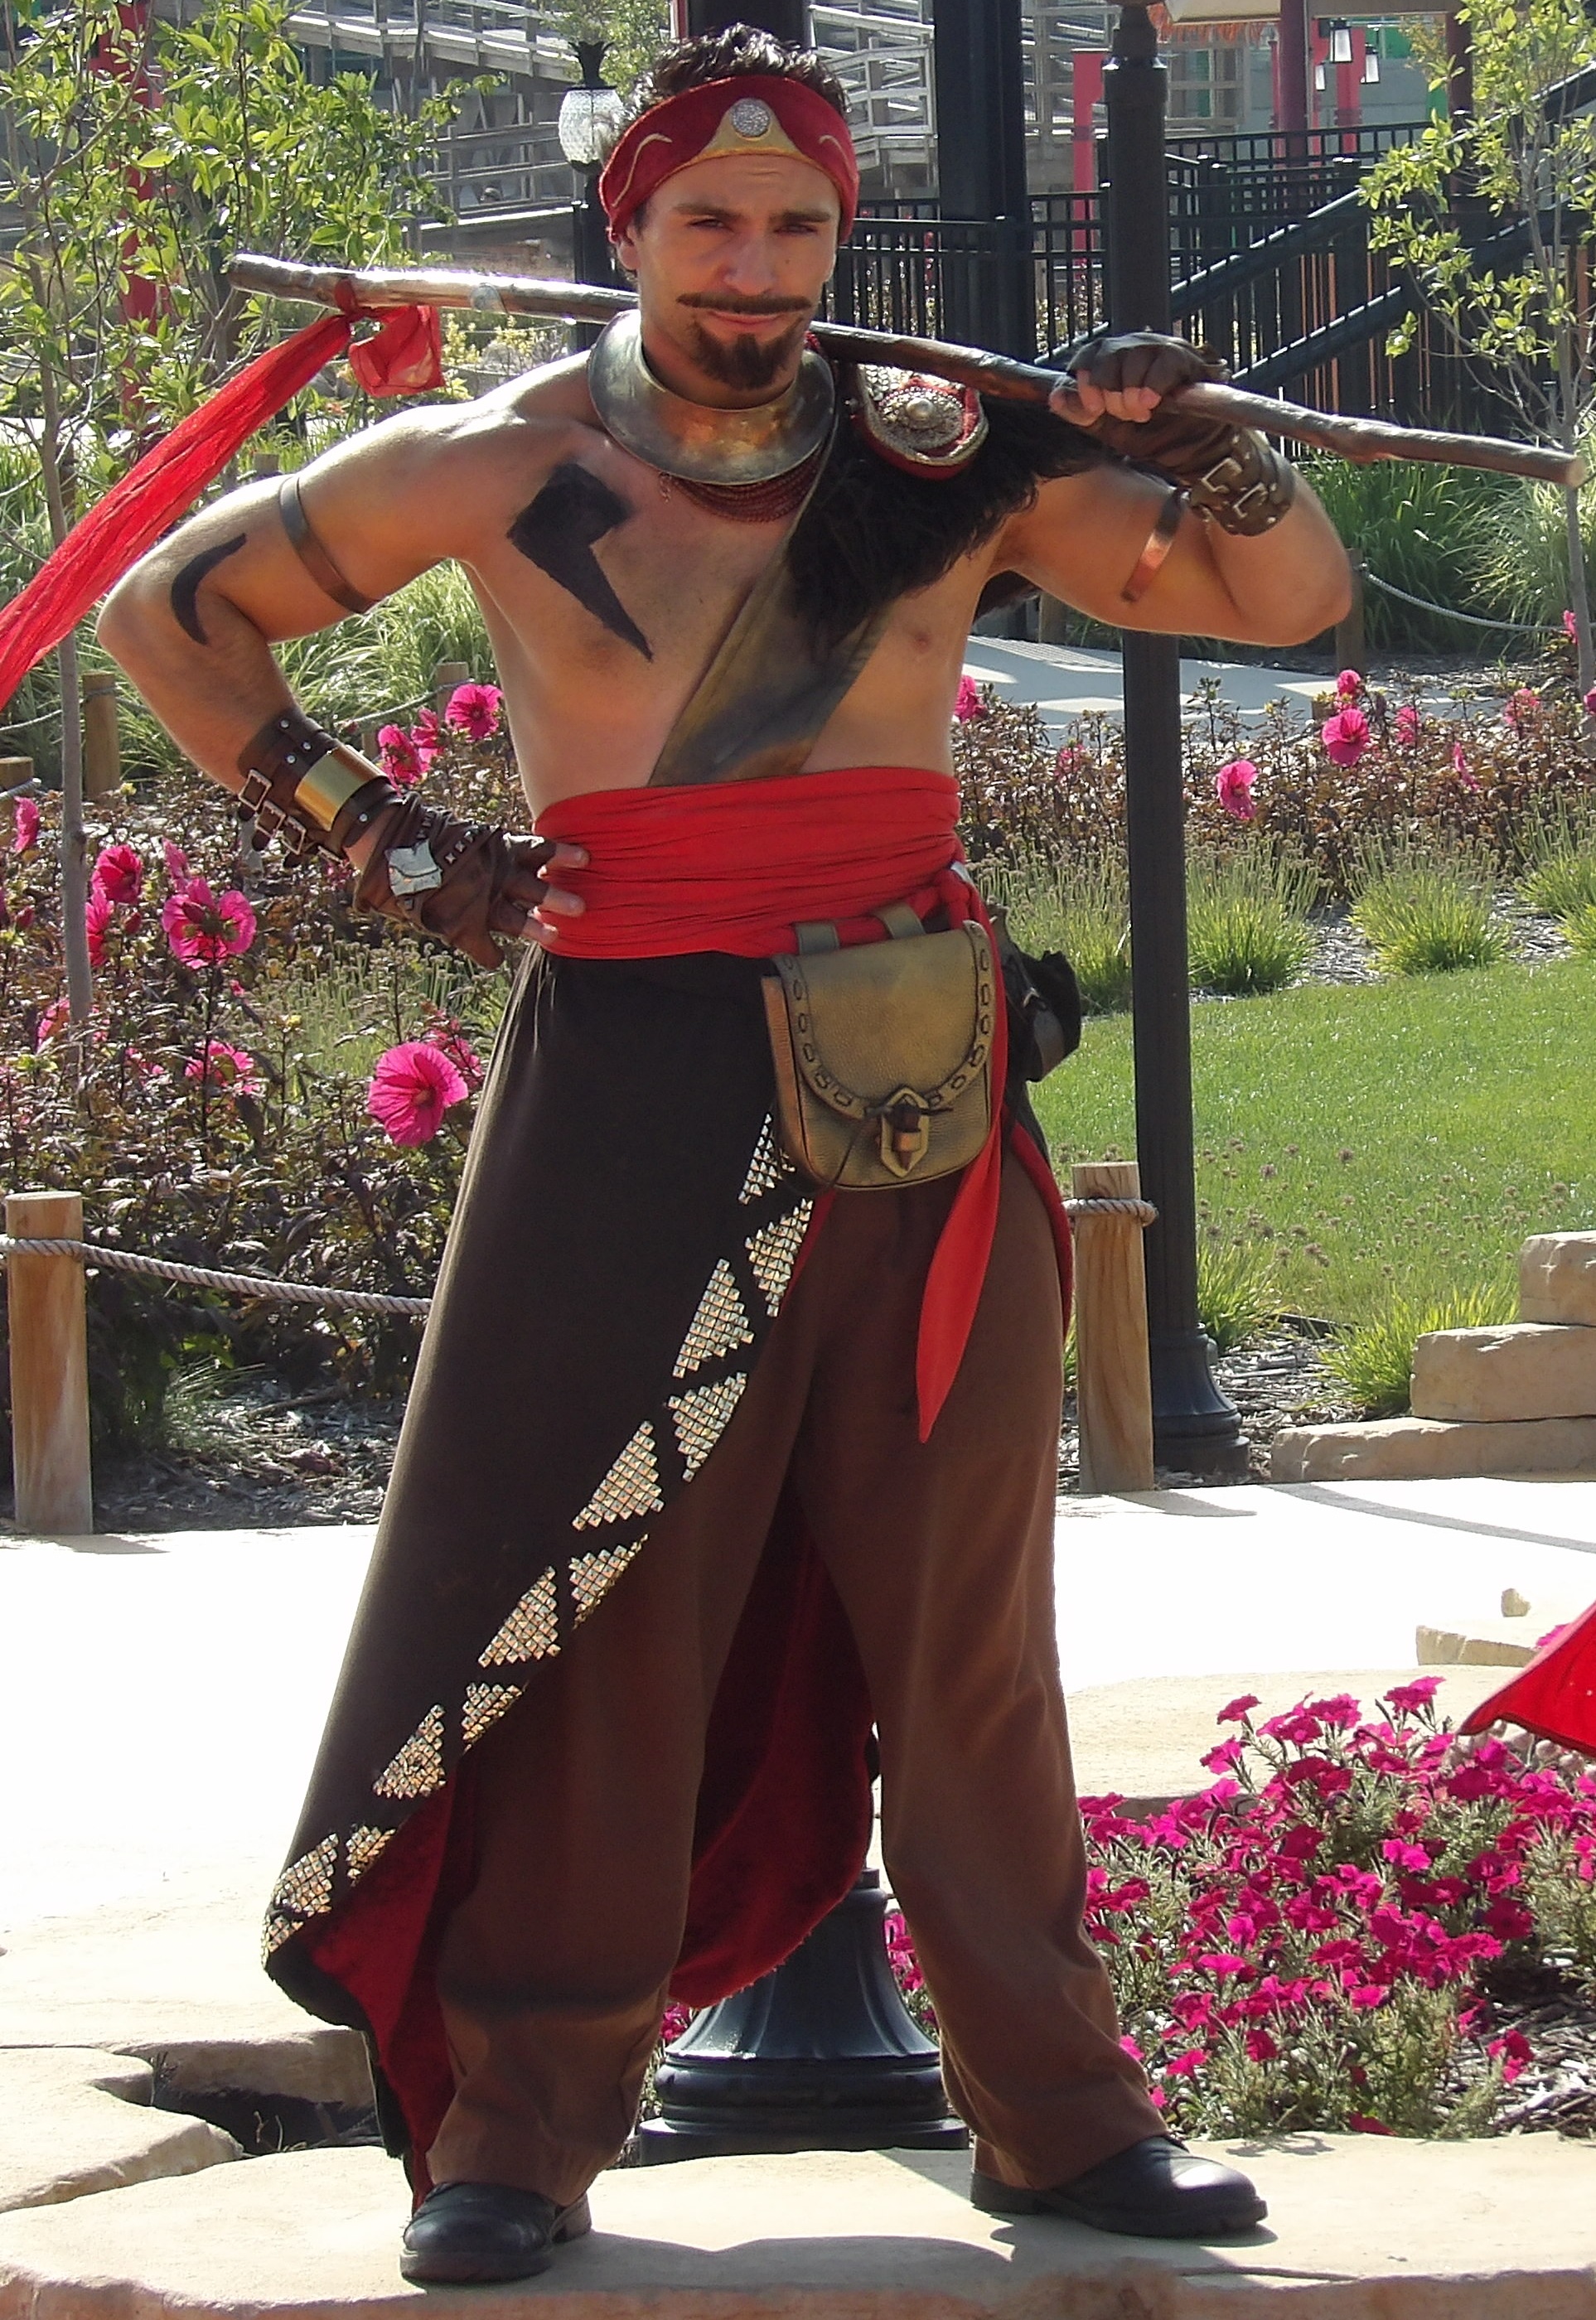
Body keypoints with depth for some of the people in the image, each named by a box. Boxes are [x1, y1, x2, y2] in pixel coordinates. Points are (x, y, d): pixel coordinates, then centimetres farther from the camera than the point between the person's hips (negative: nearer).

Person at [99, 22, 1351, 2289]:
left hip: (920, 1101, 2)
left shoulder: (954, 455, 6)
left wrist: (1191, 445, -10)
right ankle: (526, 2125, 4)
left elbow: (1292, 594, 10)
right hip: (634, 1097, -2)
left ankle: (1056, 2103, 13)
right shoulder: (500, 468, 1)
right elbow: (170, 614, 12)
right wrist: (373, 836, 4)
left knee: (967, 1613, 6)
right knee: (603, 1607, -1)